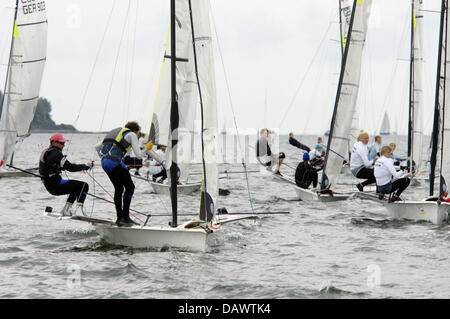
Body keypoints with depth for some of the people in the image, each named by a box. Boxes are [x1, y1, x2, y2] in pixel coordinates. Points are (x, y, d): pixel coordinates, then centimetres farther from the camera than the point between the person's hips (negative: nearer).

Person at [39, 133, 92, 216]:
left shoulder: (45, 152, 15)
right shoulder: (55, 153, -16)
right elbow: (70, 167, -21)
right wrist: (84, 166, -12)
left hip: (49, 186, 10)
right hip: (56, 185, -10)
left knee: (76, 188, 28)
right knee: (84, 186, -8)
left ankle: (66, 210, 21)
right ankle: (79, 208, -18)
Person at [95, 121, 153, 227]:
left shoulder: (115, 132, 30)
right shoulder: (131, 135, 9)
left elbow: (97, 147, 30)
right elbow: (139, 155, 3)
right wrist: (147, 148, 20)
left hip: (104, 162, 8)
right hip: (114, 162, -8)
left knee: (119, 188, 16)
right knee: (130, 187, 0)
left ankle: (119, 218, 14)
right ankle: (125, 217, -8)